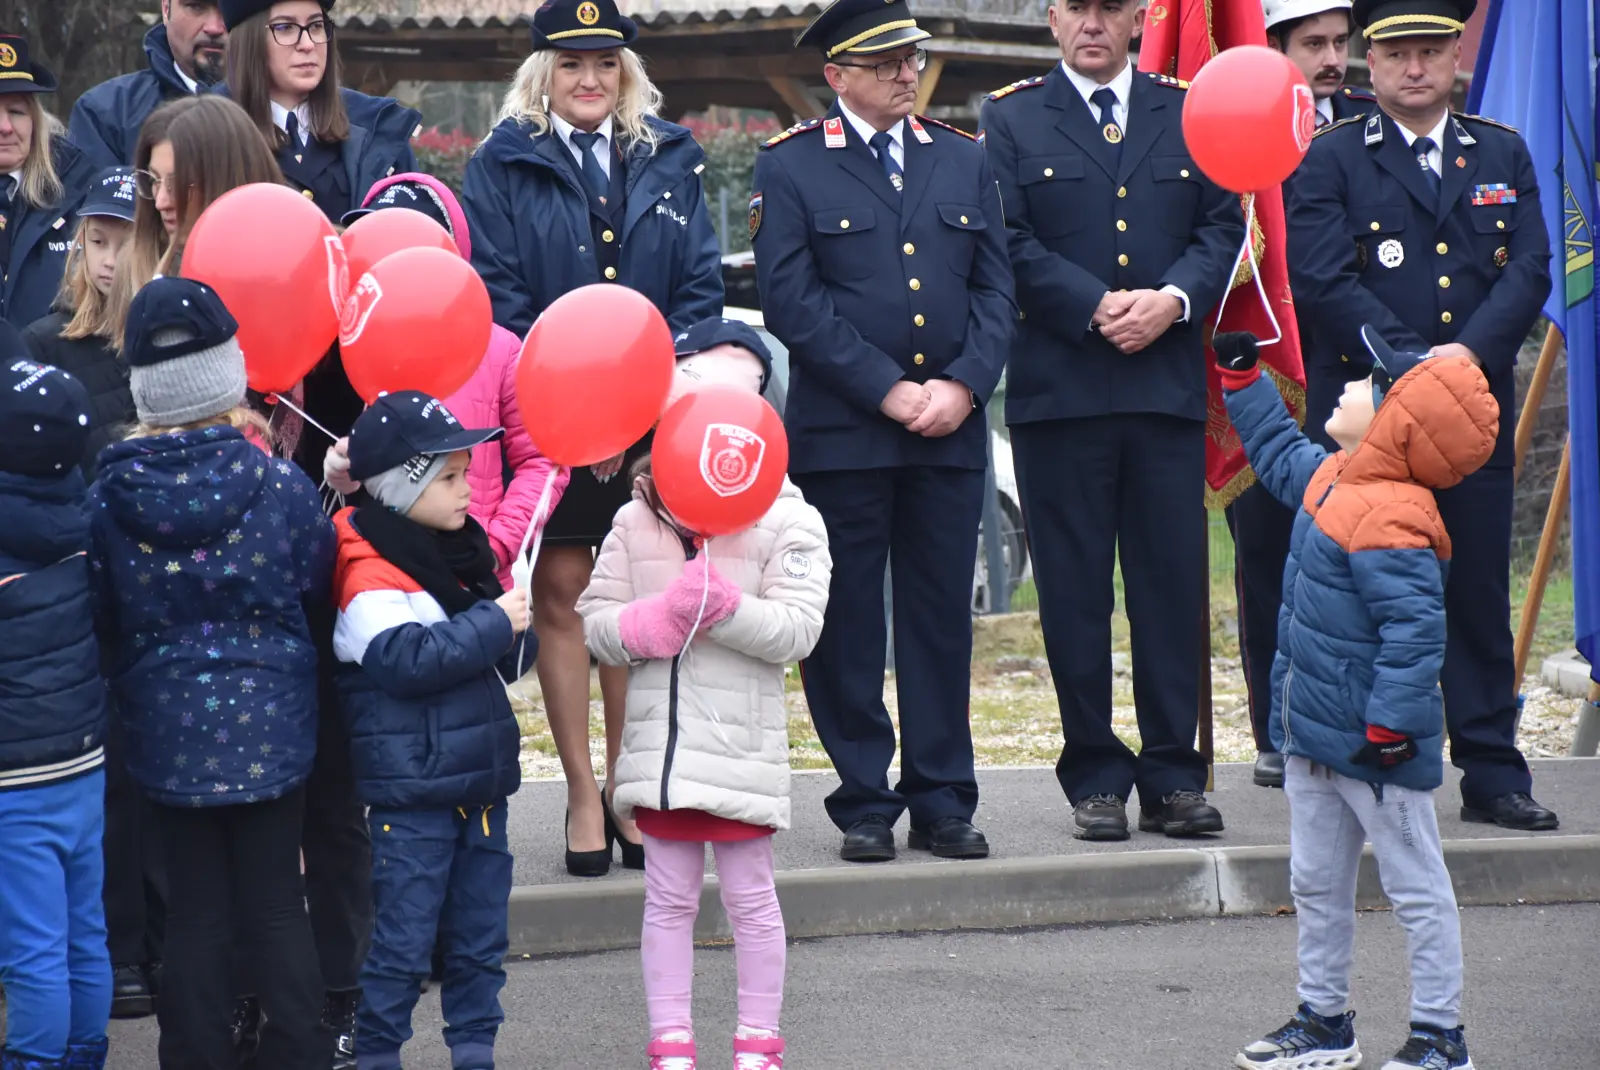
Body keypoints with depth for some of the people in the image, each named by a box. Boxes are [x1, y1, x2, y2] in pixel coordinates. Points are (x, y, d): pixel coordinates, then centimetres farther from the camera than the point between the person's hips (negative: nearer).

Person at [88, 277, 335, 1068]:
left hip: (169, 727, 0)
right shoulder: (279, 486, -14)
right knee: (277, 905, 11)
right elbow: (316, 571, 4)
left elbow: (104, 611, -2)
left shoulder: (108, 498, -12)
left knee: (196, 913, 10)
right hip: (270, 723, 0)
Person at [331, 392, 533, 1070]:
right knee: (403, 943, -3)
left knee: (480, 938, 13)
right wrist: (494, 623, -20)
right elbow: (406, 659, -28)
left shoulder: (465, 553, 11)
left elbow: (507, 660, 19)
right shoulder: (372, 576, -14)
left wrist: (517, 634, -5)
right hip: (411, 793, -8)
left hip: (481, 781, 8)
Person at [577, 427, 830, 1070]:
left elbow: (797, 630, -13)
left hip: (742, 747, -3)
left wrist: (724, 605, -26)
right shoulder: (634, 522, 5)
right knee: (667, 900, 10)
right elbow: (595, 620, 3)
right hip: (658, 745, 3)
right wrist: (648, 624, -17)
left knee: (750, 899, 8)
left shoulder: (787, 523, -6)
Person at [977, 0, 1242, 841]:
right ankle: (1095, 779, 7)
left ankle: (1172, 777, 8)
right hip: (1059, 387, -2)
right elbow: (1009, 242, -3)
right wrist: (1096, 308, -14)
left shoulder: (1187, 114, 14)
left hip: (1170, 386, 2)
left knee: (1173, 582, 2)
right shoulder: (1011, 120, 6)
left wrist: (1175, 298, -9)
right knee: (1075, 590, 1)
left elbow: (1223, 227, 9)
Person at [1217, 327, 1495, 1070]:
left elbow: (1414, 630, -29)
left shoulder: (1388, 520, -25)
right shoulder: (1332, 479, 5)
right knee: (1316, 884, 18)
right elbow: (1279, 454, 28)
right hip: (1314, 734, 10)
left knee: (1416, 889, 3)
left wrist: (1390, 725, -29)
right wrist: (1241, 379, 29)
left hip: (1376, 752, -10)